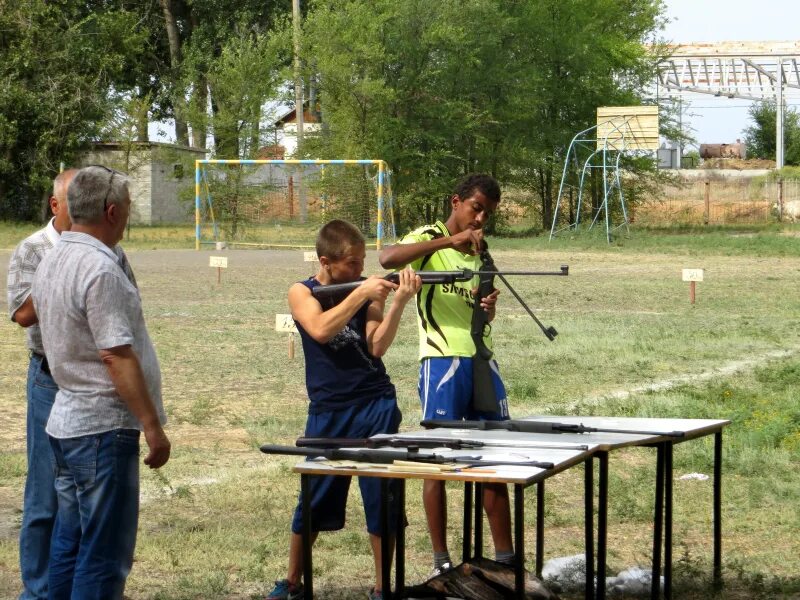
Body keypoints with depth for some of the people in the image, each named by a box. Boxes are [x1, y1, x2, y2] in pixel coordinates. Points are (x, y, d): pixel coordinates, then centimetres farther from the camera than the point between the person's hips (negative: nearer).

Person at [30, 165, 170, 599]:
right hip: (103, 427, -10)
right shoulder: (100, 269, -18)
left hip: (66, 421, 10)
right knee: (105, 553, -6)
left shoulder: (52, 262, 11)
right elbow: (116, 356, -21)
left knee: (69, 544, 14)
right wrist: (152, 426, -18)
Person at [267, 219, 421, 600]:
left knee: (382, 497, -1)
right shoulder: (302, 293, 0)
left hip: (375, 406, 1)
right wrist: (360, 294, -22)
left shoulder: (369, 291, 3)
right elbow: (321, 330, -20)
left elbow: (378, 346, -10)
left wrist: (399, 302, -23)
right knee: (313, 500, 7)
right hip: (327, 412, -1)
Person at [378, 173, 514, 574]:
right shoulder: (429, 239, -3)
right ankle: (441, 559, 6)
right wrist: (448, 240, -31)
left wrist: (489, 307, -4)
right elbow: (387, 258, -26)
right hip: (442, 361, -6)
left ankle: (505, 556, 12)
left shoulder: (481, 252, 16)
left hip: (482, 359, 6)